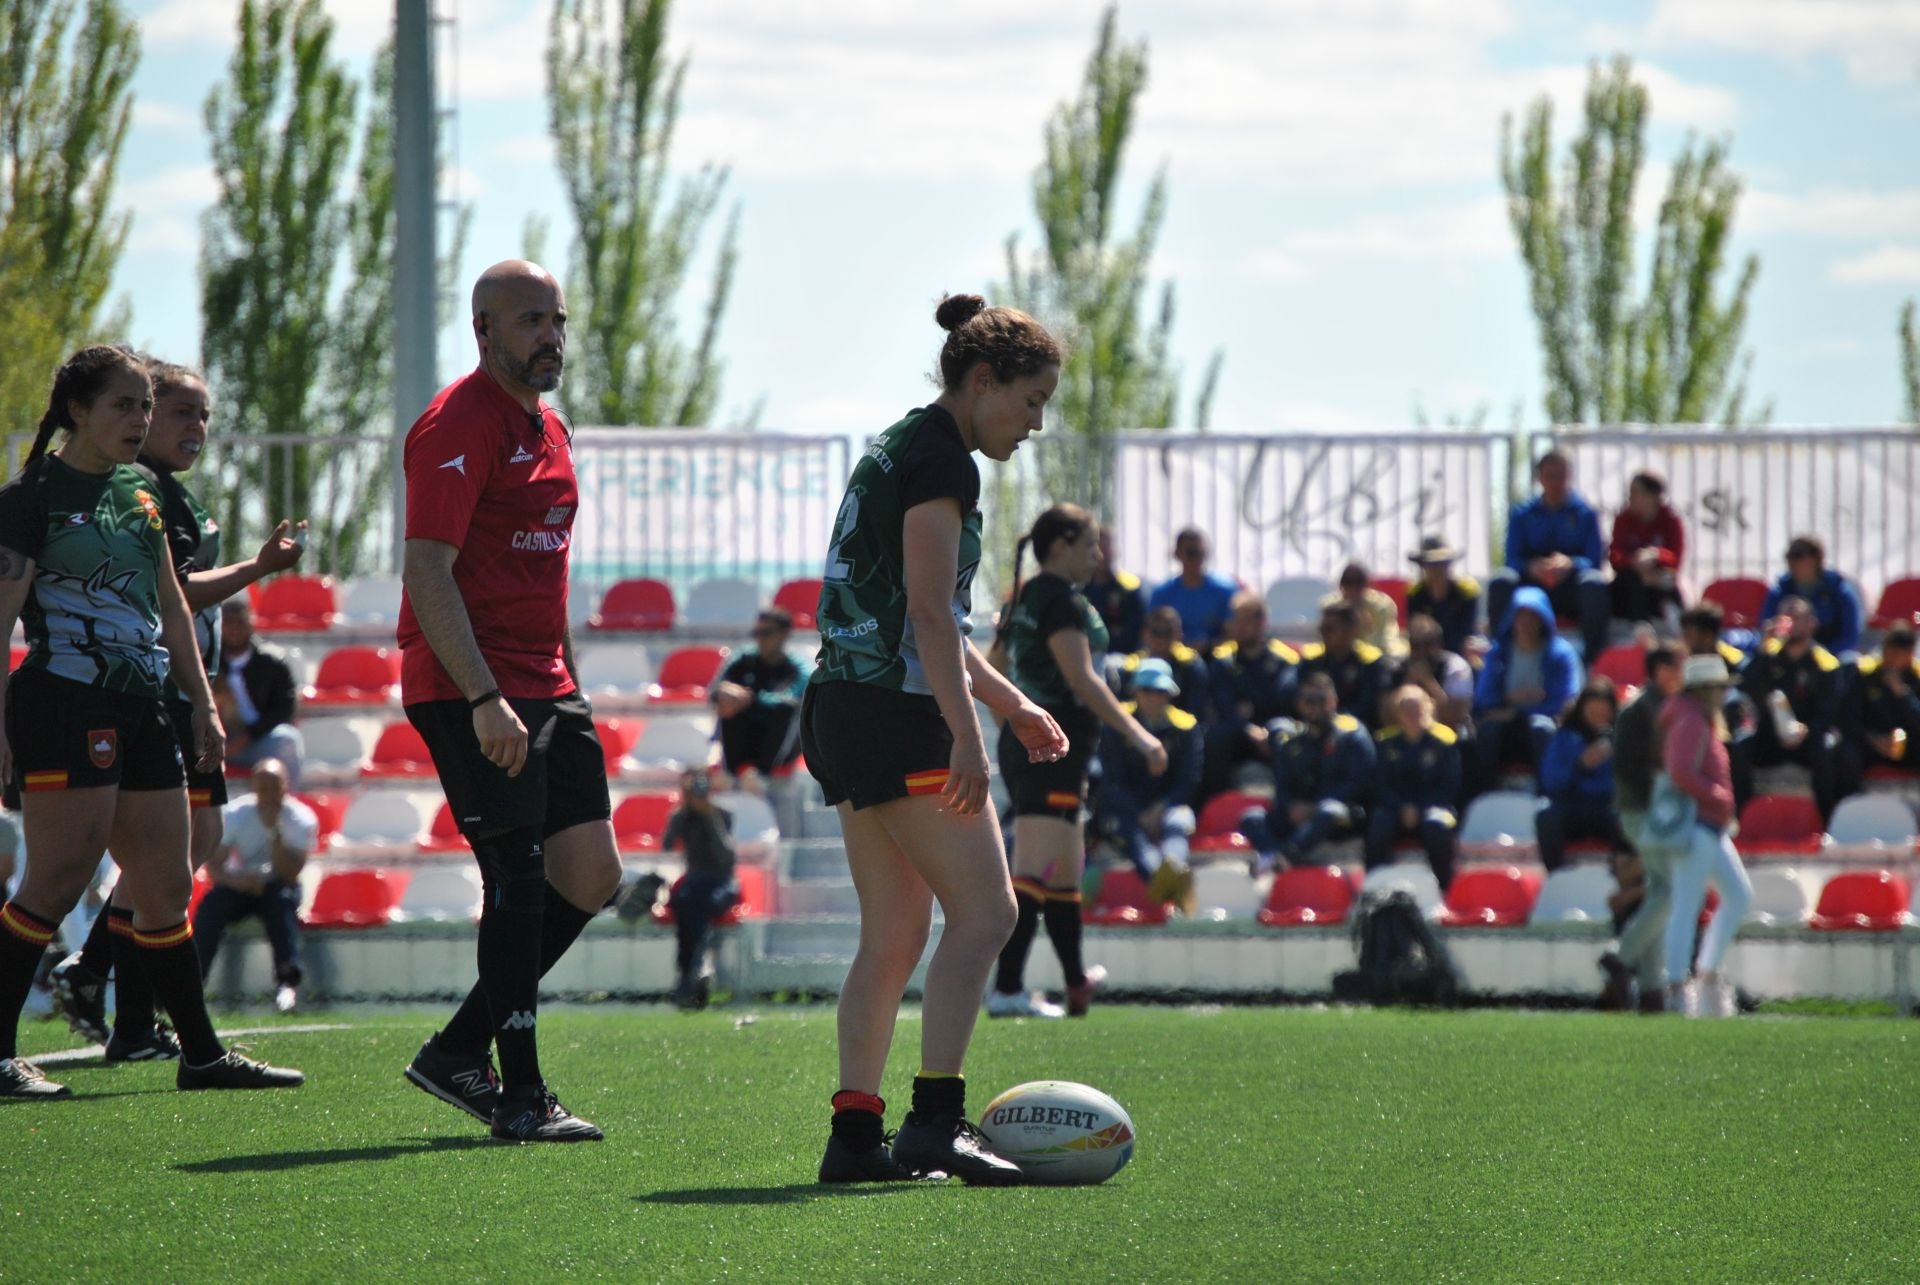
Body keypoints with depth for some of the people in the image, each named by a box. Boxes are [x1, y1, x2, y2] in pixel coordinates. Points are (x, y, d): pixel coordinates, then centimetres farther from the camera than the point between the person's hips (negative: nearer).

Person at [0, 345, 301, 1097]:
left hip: (140, 710, 8)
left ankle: (202, 1055, 14)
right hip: (63, 706, -7)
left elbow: (170, 606, 23)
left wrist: (203, 704, 20)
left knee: (166, 889, 9)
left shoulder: (140, 492, 16)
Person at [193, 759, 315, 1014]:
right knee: (212, 904, -30)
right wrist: (239, 881, -36)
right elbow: (214, 867, -16)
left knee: (282, 897, -35)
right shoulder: (234, 814, -13)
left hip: (276, 888, -1)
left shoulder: (301, 819, -15)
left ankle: (287, 981, -41)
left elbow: (289, 875, -23)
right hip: (240, 886, 1)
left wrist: (274, 831, -32)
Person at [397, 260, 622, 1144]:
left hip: (543, 691, 9)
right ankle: (519, 1095, -4)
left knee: (589, 877, 6)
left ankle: (459, 1051, 14)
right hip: (471, 693, -9)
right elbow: (425, 572, -19)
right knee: (519, 880, -10)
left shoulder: (548, 429, 17)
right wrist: (484, 699, -25)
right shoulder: (458, 426, -12)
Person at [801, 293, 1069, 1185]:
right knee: (984, 912, -10)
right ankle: (936, 1119, -17)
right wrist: (967, 735, -22)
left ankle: (855, 1131, 6)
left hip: (842, 710, 10)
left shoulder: (896, 449, 21)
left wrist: (1009, 702, 31)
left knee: (894, 934, 9)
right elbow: (929, 611, -18)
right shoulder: (940, 457, -10)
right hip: (898, 712, -10)